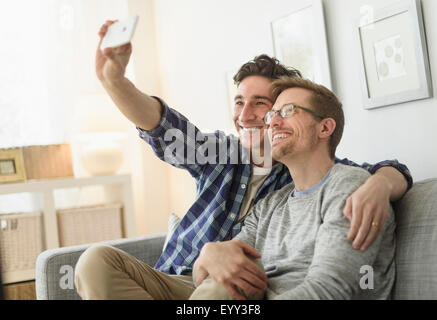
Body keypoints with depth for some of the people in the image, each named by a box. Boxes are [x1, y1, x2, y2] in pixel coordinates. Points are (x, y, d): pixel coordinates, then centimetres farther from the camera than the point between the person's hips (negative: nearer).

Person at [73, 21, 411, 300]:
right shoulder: (221, 153, 8)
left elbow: (394, 172, -5)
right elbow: (163, 128, -7)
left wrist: (378, 185, -32)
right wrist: (114, 80, -25)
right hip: (173, 280, 5)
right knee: (97, 260, -23)